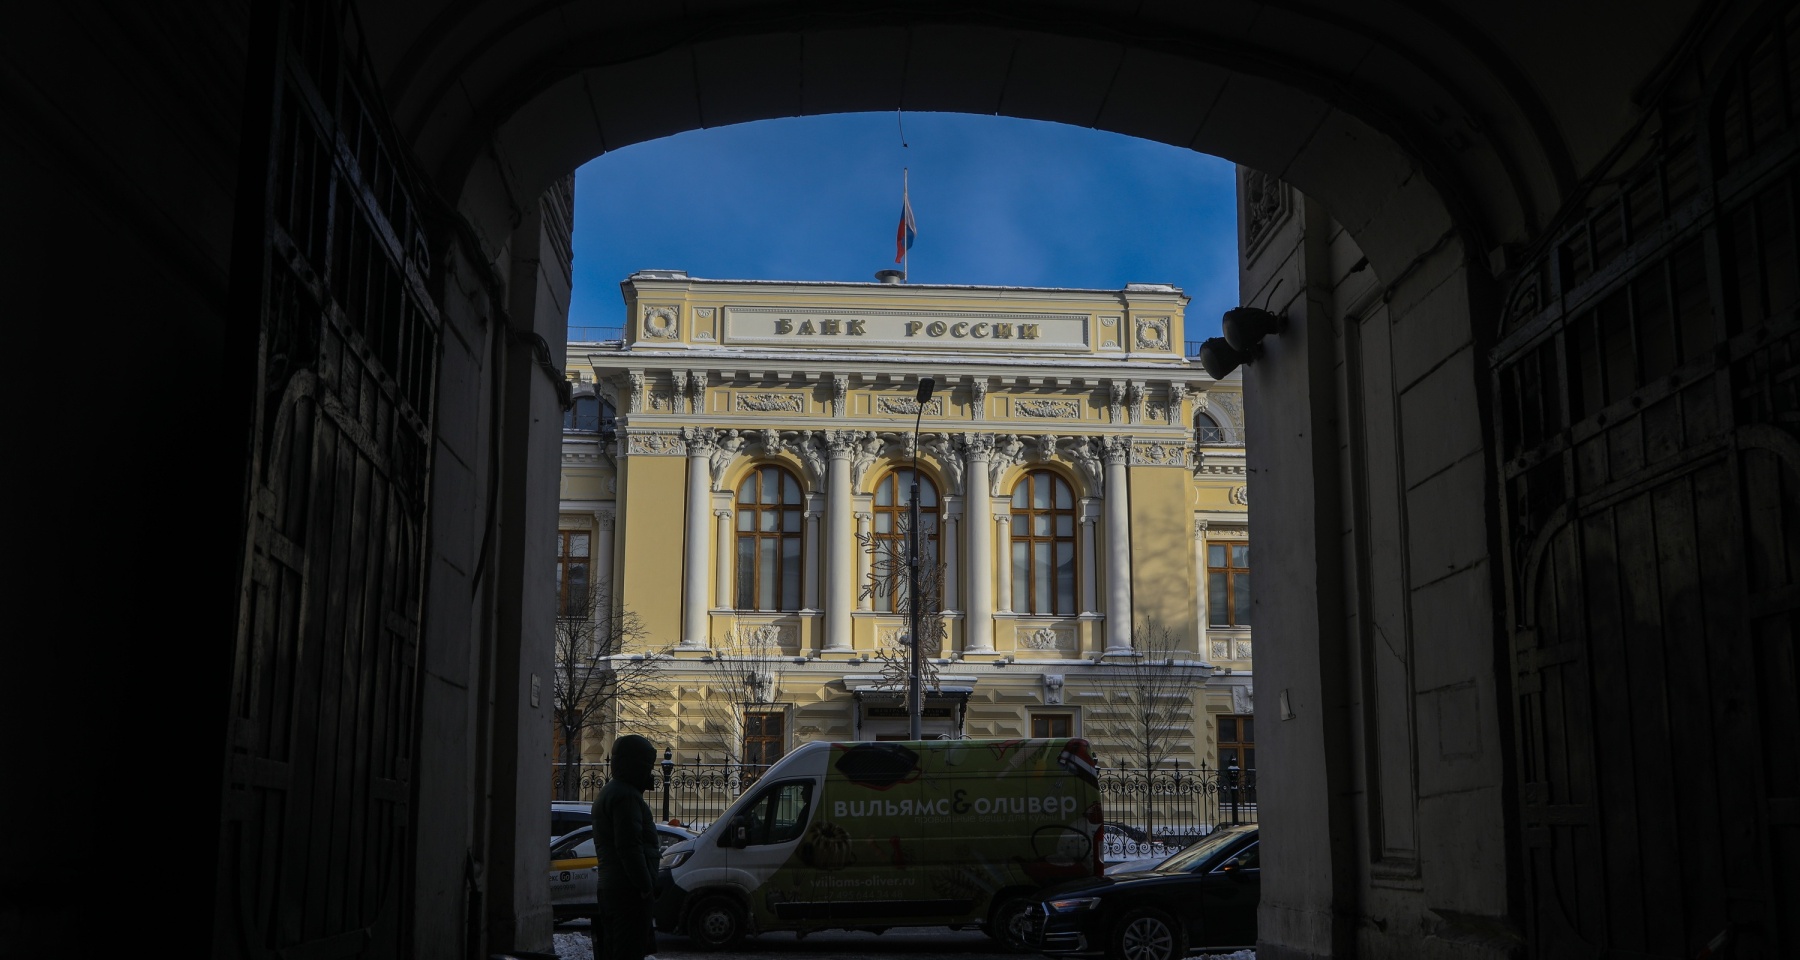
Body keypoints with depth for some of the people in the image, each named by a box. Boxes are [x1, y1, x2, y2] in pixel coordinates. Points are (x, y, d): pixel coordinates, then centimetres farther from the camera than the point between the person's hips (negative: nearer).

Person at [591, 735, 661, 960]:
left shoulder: (608, 792, 20)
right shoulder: (626, 795, -14)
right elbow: (629, 846, -21)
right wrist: (646, 887, -20)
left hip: (608, 888, 11)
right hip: (629, 890, -11)